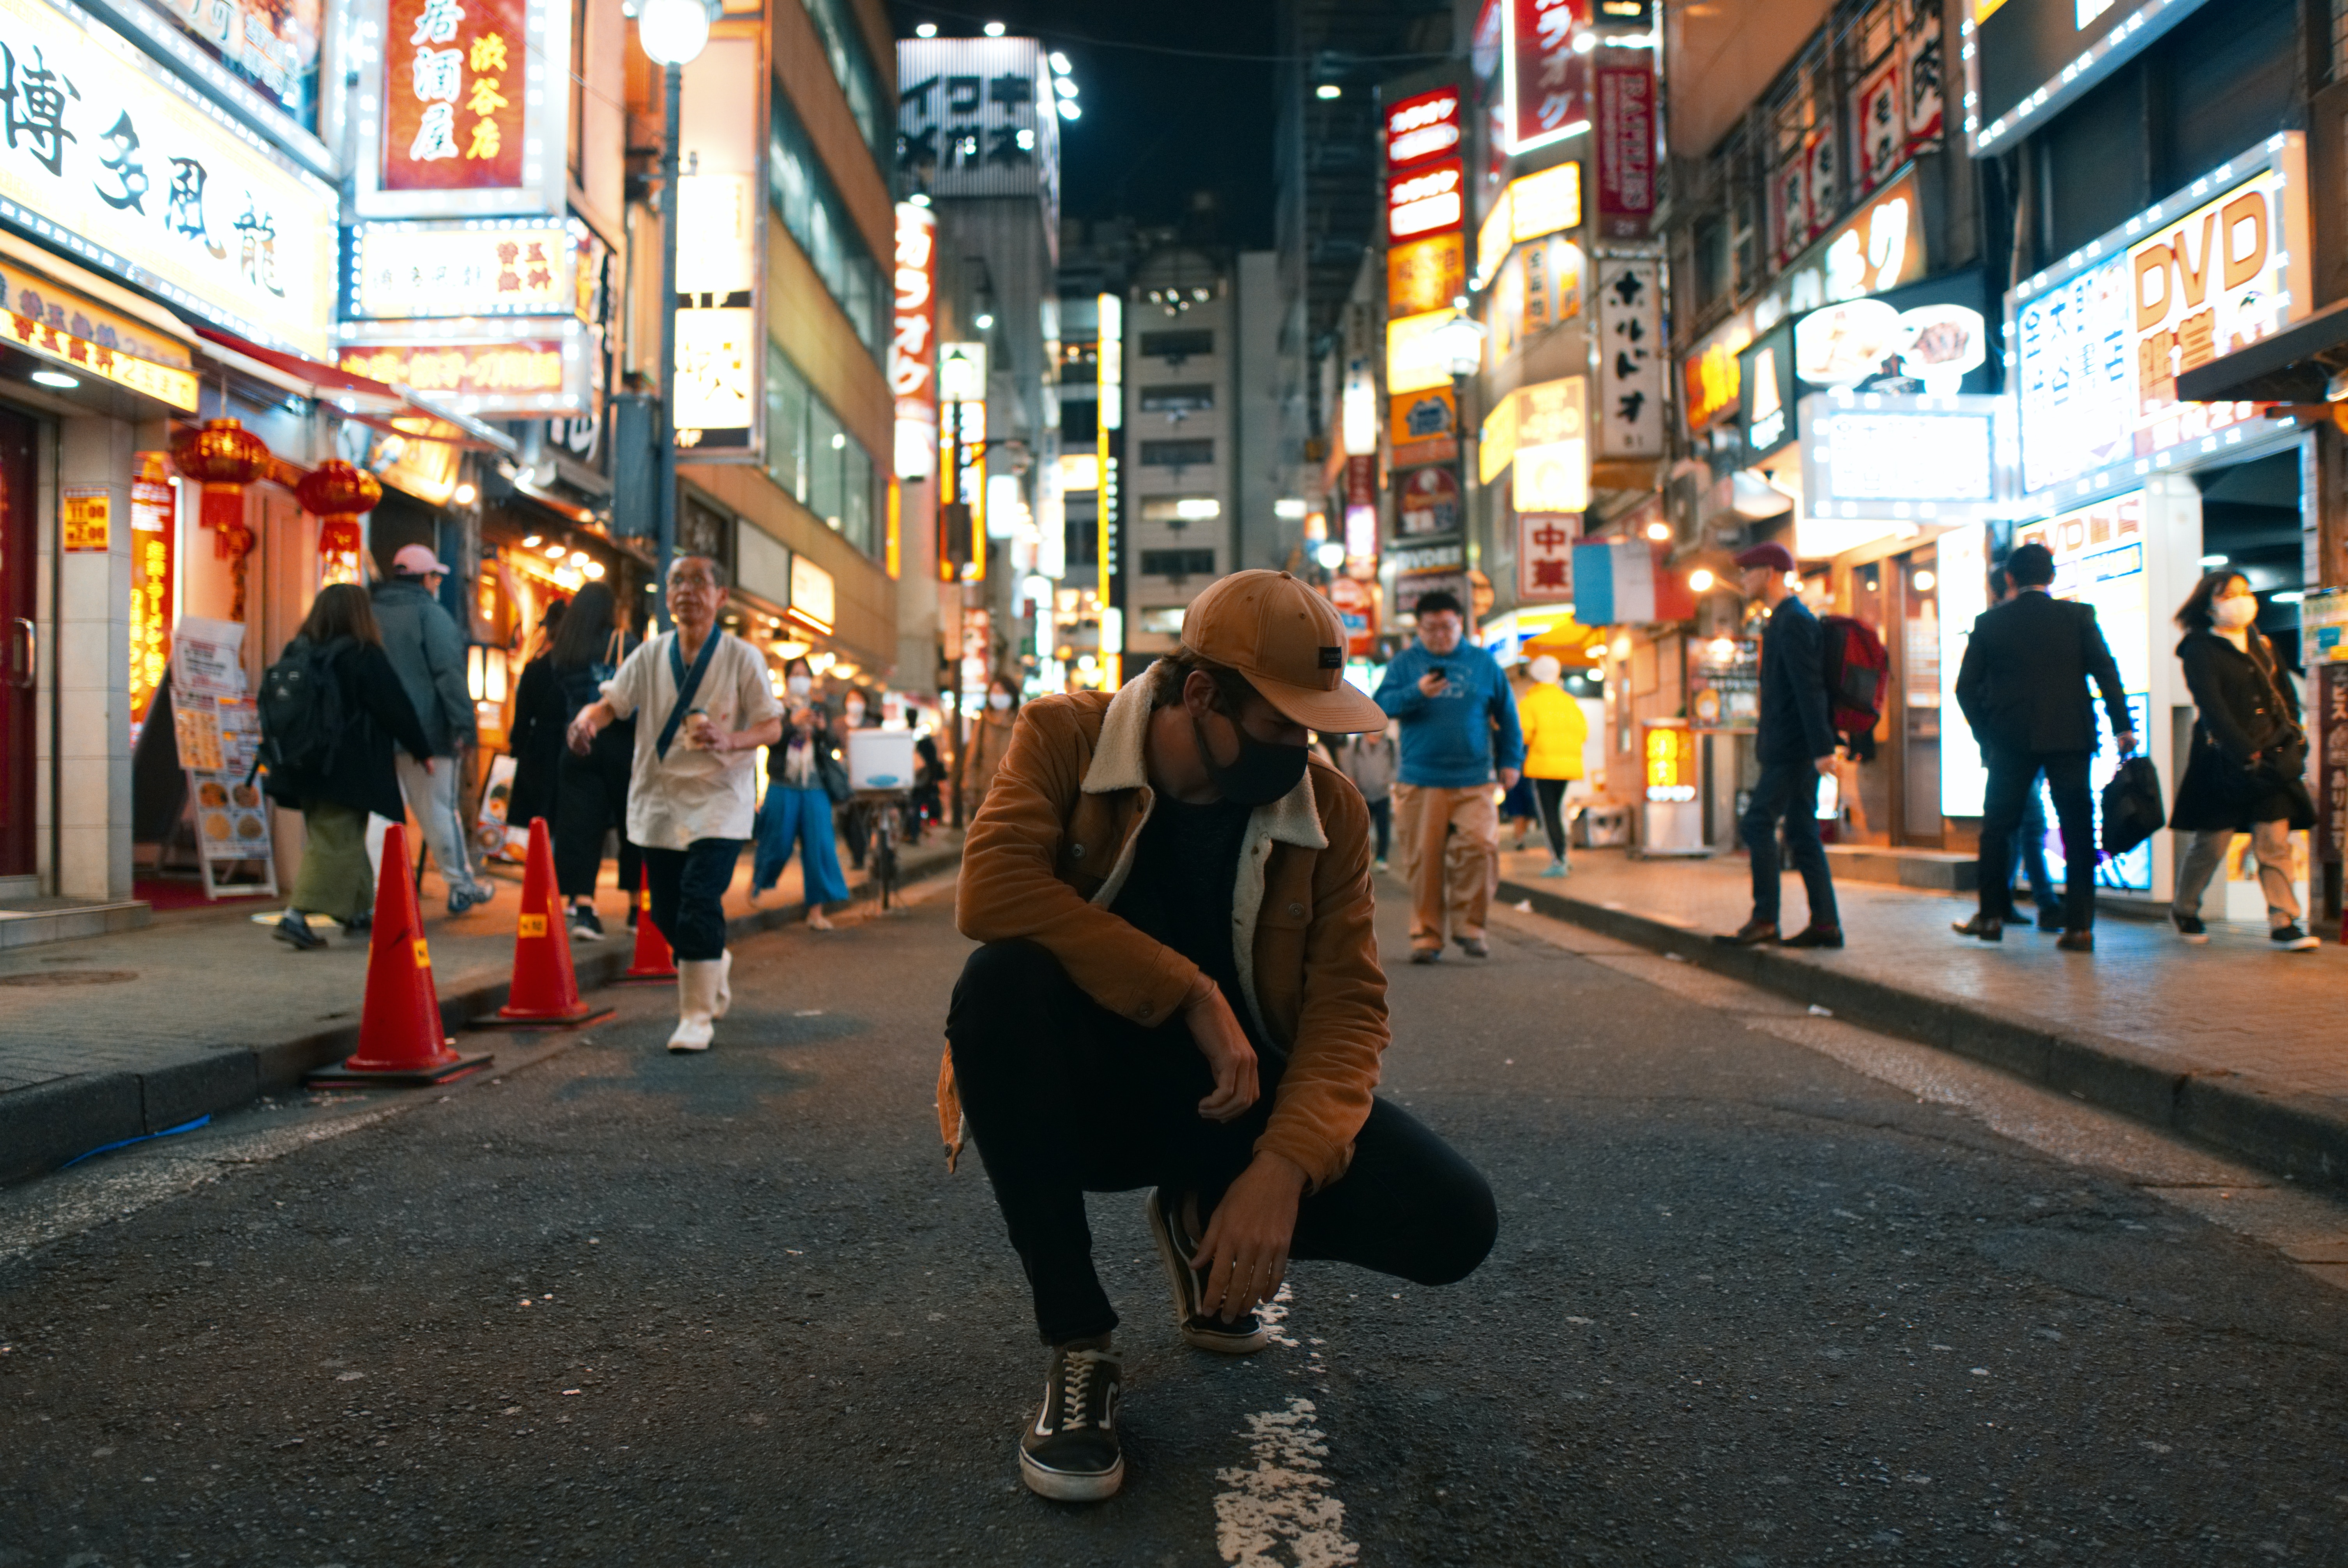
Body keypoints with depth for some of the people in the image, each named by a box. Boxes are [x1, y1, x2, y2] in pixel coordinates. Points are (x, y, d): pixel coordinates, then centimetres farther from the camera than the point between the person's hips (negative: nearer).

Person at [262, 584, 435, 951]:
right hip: (345, 770, -7)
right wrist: (422, 750, 5)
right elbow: (396, 708, -7)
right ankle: (295, 916, -13)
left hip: (305, 765, 8)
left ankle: (360, 910, 28)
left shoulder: (297, 653, 8)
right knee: (336, 843, -4)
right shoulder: (363, 656, -12)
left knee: (347, 839, 19)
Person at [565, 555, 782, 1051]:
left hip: (718, 801, -4)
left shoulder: (742, 658, -4)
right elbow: (612, 701, 1)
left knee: (699, 905, -15)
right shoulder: (651, 654, 6)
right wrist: (587, 719, -23)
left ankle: (696, 1016, -3)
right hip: (658, 800, 4)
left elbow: (773, 727, -4)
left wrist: (729, 741, -24)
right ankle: (714, 965, 40)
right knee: (666, 912, 10)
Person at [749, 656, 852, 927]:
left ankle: (816, 912, -3)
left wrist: (822, 730, -13)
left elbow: (833, 748, 6)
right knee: (777, 844, 6)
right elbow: (770, 740, -10)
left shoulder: (821, 711, 13)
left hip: (815, 790, 2)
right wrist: (794, 724, -22)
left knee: (819, 847, -6)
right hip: (783, 787, -2)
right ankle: (757, 883, 39)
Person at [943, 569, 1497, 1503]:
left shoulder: (1329, 809, -5)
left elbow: (1348, 1004, -9)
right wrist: (1193, 994, -28)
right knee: (1002, 983, -36)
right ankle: (1078, 1344, -19)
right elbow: (990, 890, -29)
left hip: (1228, 1093, 3)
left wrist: (1283, 1167, -26)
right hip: (1087, 1090, -2)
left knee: (1453, 1225, -17)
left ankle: (1200, 1223, 14)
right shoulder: (1065, 738, -12)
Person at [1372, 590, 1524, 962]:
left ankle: (1468, 926, 3)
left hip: (1473, 781, 1)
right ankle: (1426, 934, 10)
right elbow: (1382, 704, -2)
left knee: (1480, 847, -13)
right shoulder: (1405, 663, 9)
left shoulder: (1484, 663, 12)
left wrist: (1511, 761, 14)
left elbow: (1506, 715, 18)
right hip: (1421, 781, -1)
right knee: (1424, 859, -1)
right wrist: (1417, 693, -18)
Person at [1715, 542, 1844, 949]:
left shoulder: (1794, 622, -13)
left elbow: (1809, 688, -20)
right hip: (1791, 747, 10)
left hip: (1793, 747, -10)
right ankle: (1825, 924, 9)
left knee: (1757, 824, -10)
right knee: (1802, 833, 8)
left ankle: (1765, 919, -8)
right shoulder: (1783, 620, 19)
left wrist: (1822, 748, -24)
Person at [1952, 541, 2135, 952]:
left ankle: (1992, 915, 16)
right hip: (2069, 738, 0)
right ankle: (2079, 926, 1)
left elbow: (1966, 686, 2)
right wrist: (2122, 726, -1)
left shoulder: (1989, 621, 3)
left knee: (1997, 827, 13)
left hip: (2010, 740, 0)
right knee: (2078, 830, 4)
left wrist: (1985, 733, 12)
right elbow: (2106, 672, -5)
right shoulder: (2079, 616, 1)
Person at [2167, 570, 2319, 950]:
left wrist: (2290, 735, 4)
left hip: (2273, 758, 5)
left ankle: (2284, 923, -1)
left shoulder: (2261, 643, 15)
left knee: (2276, 840, -2)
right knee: (2212, 841, 2)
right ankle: (2184, 909, 22)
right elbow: (2213, 709, -14)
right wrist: (2248, 753, -18)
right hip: (2225, 760, -5)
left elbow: (2286, 692, 19)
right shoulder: (2200, 652, -6)